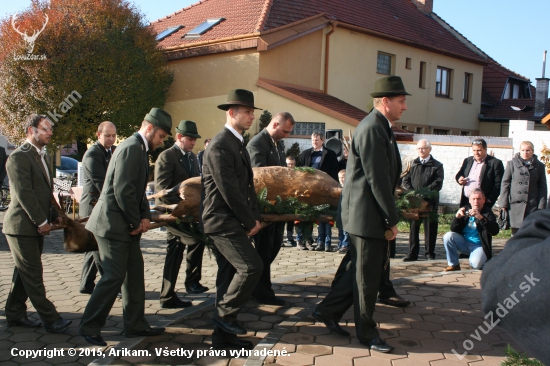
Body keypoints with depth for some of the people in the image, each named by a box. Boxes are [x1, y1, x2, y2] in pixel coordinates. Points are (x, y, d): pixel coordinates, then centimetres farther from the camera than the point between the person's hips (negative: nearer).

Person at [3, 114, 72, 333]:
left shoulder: (43, 156, 14)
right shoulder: (19, 157, -14)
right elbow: (24, 193, -20)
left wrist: (54, 216, 8)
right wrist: (41, 221, -18)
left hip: (36, 226, 9)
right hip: (22, 226, -9)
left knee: (25, 274, 14)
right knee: (33, 275, -2)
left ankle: (15, 315, 24)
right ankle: (50, 319, 2)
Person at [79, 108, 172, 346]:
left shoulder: (140, 149, 15)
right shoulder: (131, 148, -16)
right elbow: (122, 190, -23)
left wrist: (145, 217, 3)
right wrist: (136, 222, -13)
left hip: (127, 224, 10)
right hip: (113, 222, -10)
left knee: (135, 274, 12)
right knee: (114, 276, -6)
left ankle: (135, 325, 21)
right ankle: (89, 327, 7)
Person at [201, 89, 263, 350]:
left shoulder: (238, 143, 15)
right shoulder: (220, 146, -16)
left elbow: (247, 184, 16)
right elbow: (229, 191, -19)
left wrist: (255, 218, 6)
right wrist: (250, 222, -11)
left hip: (233, 221, 10)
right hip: (222, 220, -10)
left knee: (230, 274, 10)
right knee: (251, 267, -14)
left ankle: (223, 335, 18)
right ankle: (225, 314, 3)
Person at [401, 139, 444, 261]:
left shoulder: (437, 165, 4)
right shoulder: (412, 164, 14)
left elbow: (438, 183, -6)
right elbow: (406, 180, 8)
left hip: (430, 201, -2)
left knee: (430, 227, 3)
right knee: (413, 227, 4)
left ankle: (430, 253, 13)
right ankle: (412, 253, 9)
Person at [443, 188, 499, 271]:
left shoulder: (487, 213, -8)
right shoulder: (465, 210, 2)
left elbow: (495, 231, -25)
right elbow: (453, 229, -1)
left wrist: (480, 218, -37)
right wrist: (457, 217, -22)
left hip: (479, 246, -4)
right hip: (464, 242, 4)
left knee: (476, 264, -30)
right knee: (448, 236, -22)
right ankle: (454, 264, -7)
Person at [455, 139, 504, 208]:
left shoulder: (495, 163, -4)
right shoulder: (467, 161, 15)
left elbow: (498, 184, -7)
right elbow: (459, 174, 24)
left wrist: (489, 200, -14)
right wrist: (459, 179, -1)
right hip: (465, 202, 6)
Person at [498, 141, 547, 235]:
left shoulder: (539, 166, 8)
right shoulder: (512, 164, 6)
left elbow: (542, 187, 8)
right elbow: (505, 184, 5)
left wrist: (541, 207, 1)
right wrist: (503, 203, -1)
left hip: (532, 206, 0)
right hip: (515, 205, 0)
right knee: (516, 233, 4)